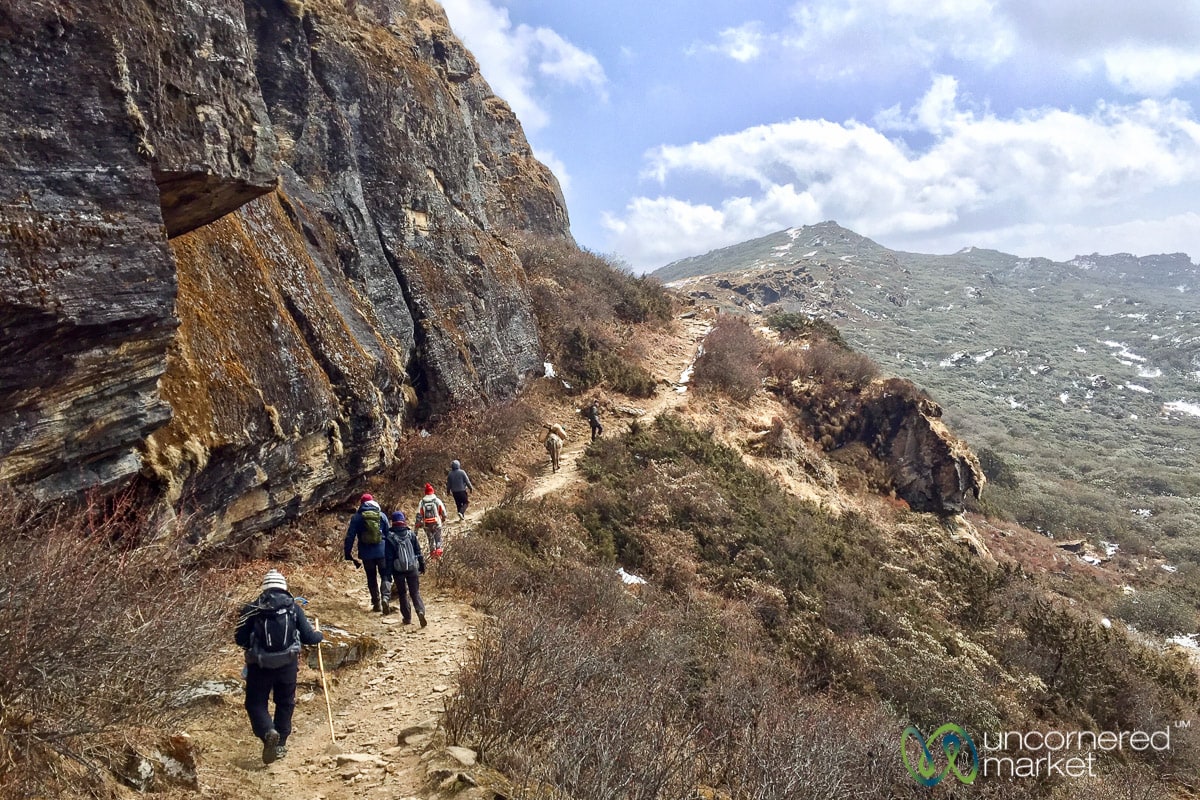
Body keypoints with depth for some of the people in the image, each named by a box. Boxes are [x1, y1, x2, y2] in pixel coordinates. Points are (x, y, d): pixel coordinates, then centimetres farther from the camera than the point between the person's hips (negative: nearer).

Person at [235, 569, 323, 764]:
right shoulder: (293, 608, 0)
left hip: (260, 666, -1)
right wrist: (320, 636, 22)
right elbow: (308, 637, 0)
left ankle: (268, 732, -14)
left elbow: (240, 639, 0)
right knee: (285, 703, 20)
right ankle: (280, 744, 25)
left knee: (256, 703, 12)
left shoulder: (252, 609, -1)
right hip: (288, 665, 1)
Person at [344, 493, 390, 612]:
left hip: (366, 554, 0)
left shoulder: (357, 517, 0)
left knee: (371, 579, 11)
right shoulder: (382, 515, 3)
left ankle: (376, 603, 10)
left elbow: (350, 536, -2)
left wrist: (347, 553, 4)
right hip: (382, 552, 0)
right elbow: (388, 534, 6)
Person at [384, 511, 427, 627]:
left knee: (402, 593, 14)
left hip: (398, 570, -1)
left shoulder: (390, 537, -8)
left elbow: (389, 557, -7)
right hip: (412, 568, 1)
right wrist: (422, 565, 14)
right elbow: (418, 551, 4)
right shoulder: (411, 534, -2)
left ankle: (407, 617, 16)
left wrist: (388, 573, -3)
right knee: (415, 592, 6)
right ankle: (420, 611, -17)